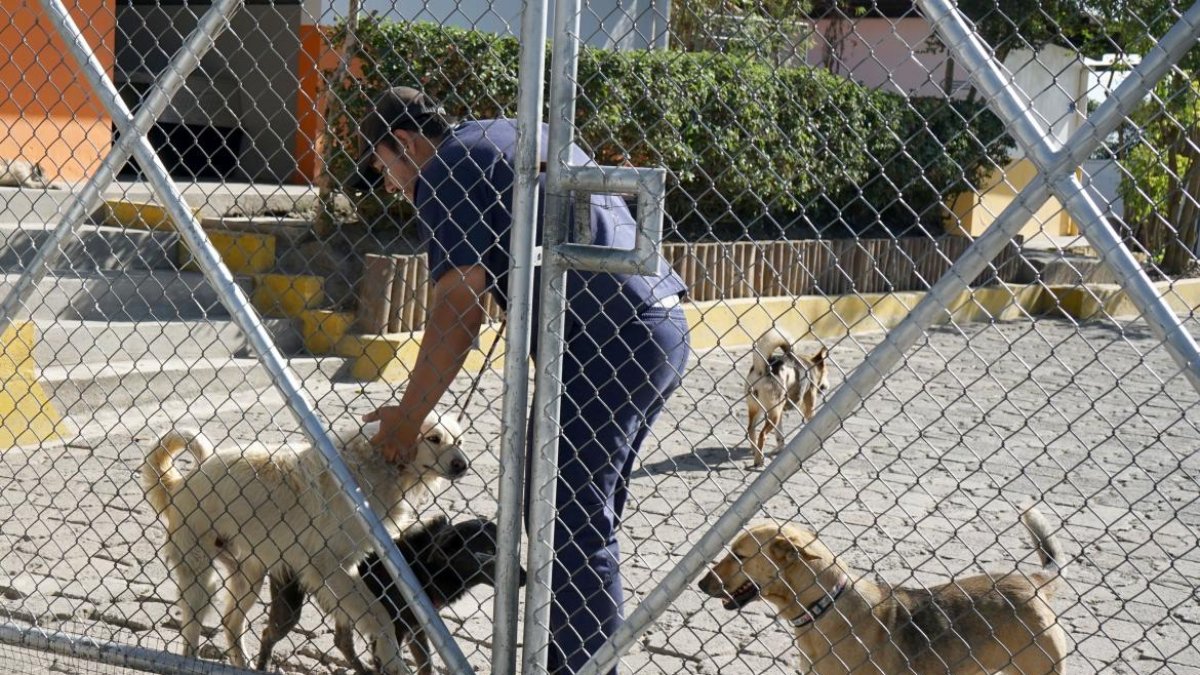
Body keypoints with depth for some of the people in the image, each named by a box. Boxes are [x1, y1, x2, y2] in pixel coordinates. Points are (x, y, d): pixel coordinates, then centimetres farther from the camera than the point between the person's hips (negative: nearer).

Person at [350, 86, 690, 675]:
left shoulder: (444, 167, -1)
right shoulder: (513, 135, 26)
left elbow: (459, 306, -8)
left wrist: (408, 416, -1)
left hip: (603, 340, -10)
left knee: (569, 531, -6)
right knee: (582, 523, 16)